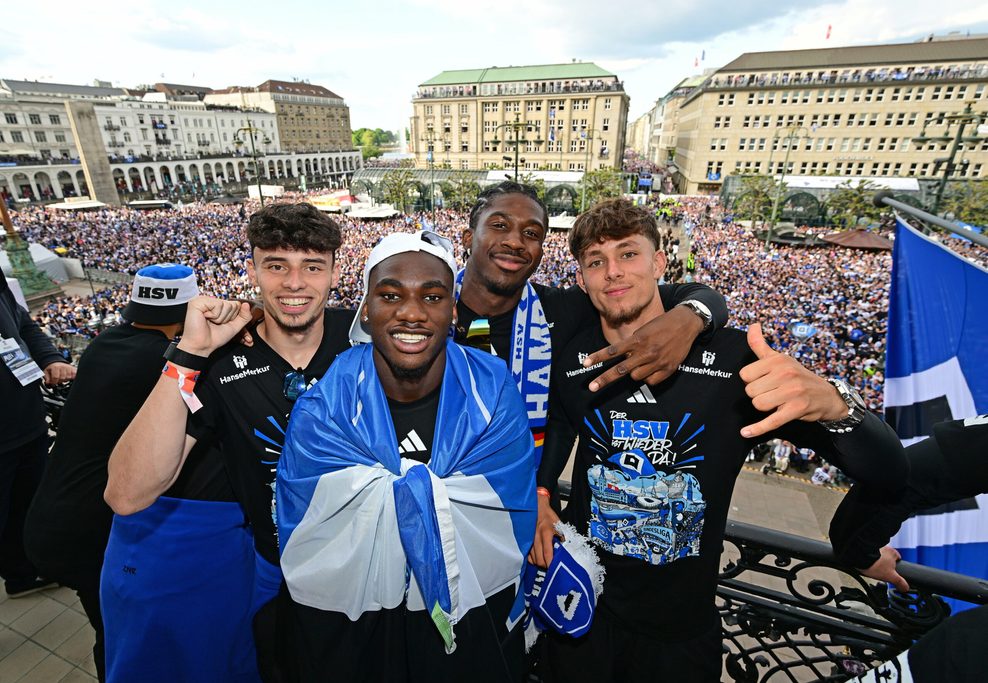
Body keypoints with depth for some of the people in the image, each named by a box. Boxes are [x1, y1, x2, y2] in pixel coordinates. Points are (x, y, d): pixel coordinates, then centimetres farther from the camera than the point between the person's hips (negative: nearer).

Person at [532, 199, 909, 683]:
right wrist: (540, 497, -4)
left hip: (682, 626, -1)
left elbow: (888, 471, -17)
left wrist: (832, 405, -38)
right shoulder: (572, 360, -10)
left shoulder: (733, 357, -19)